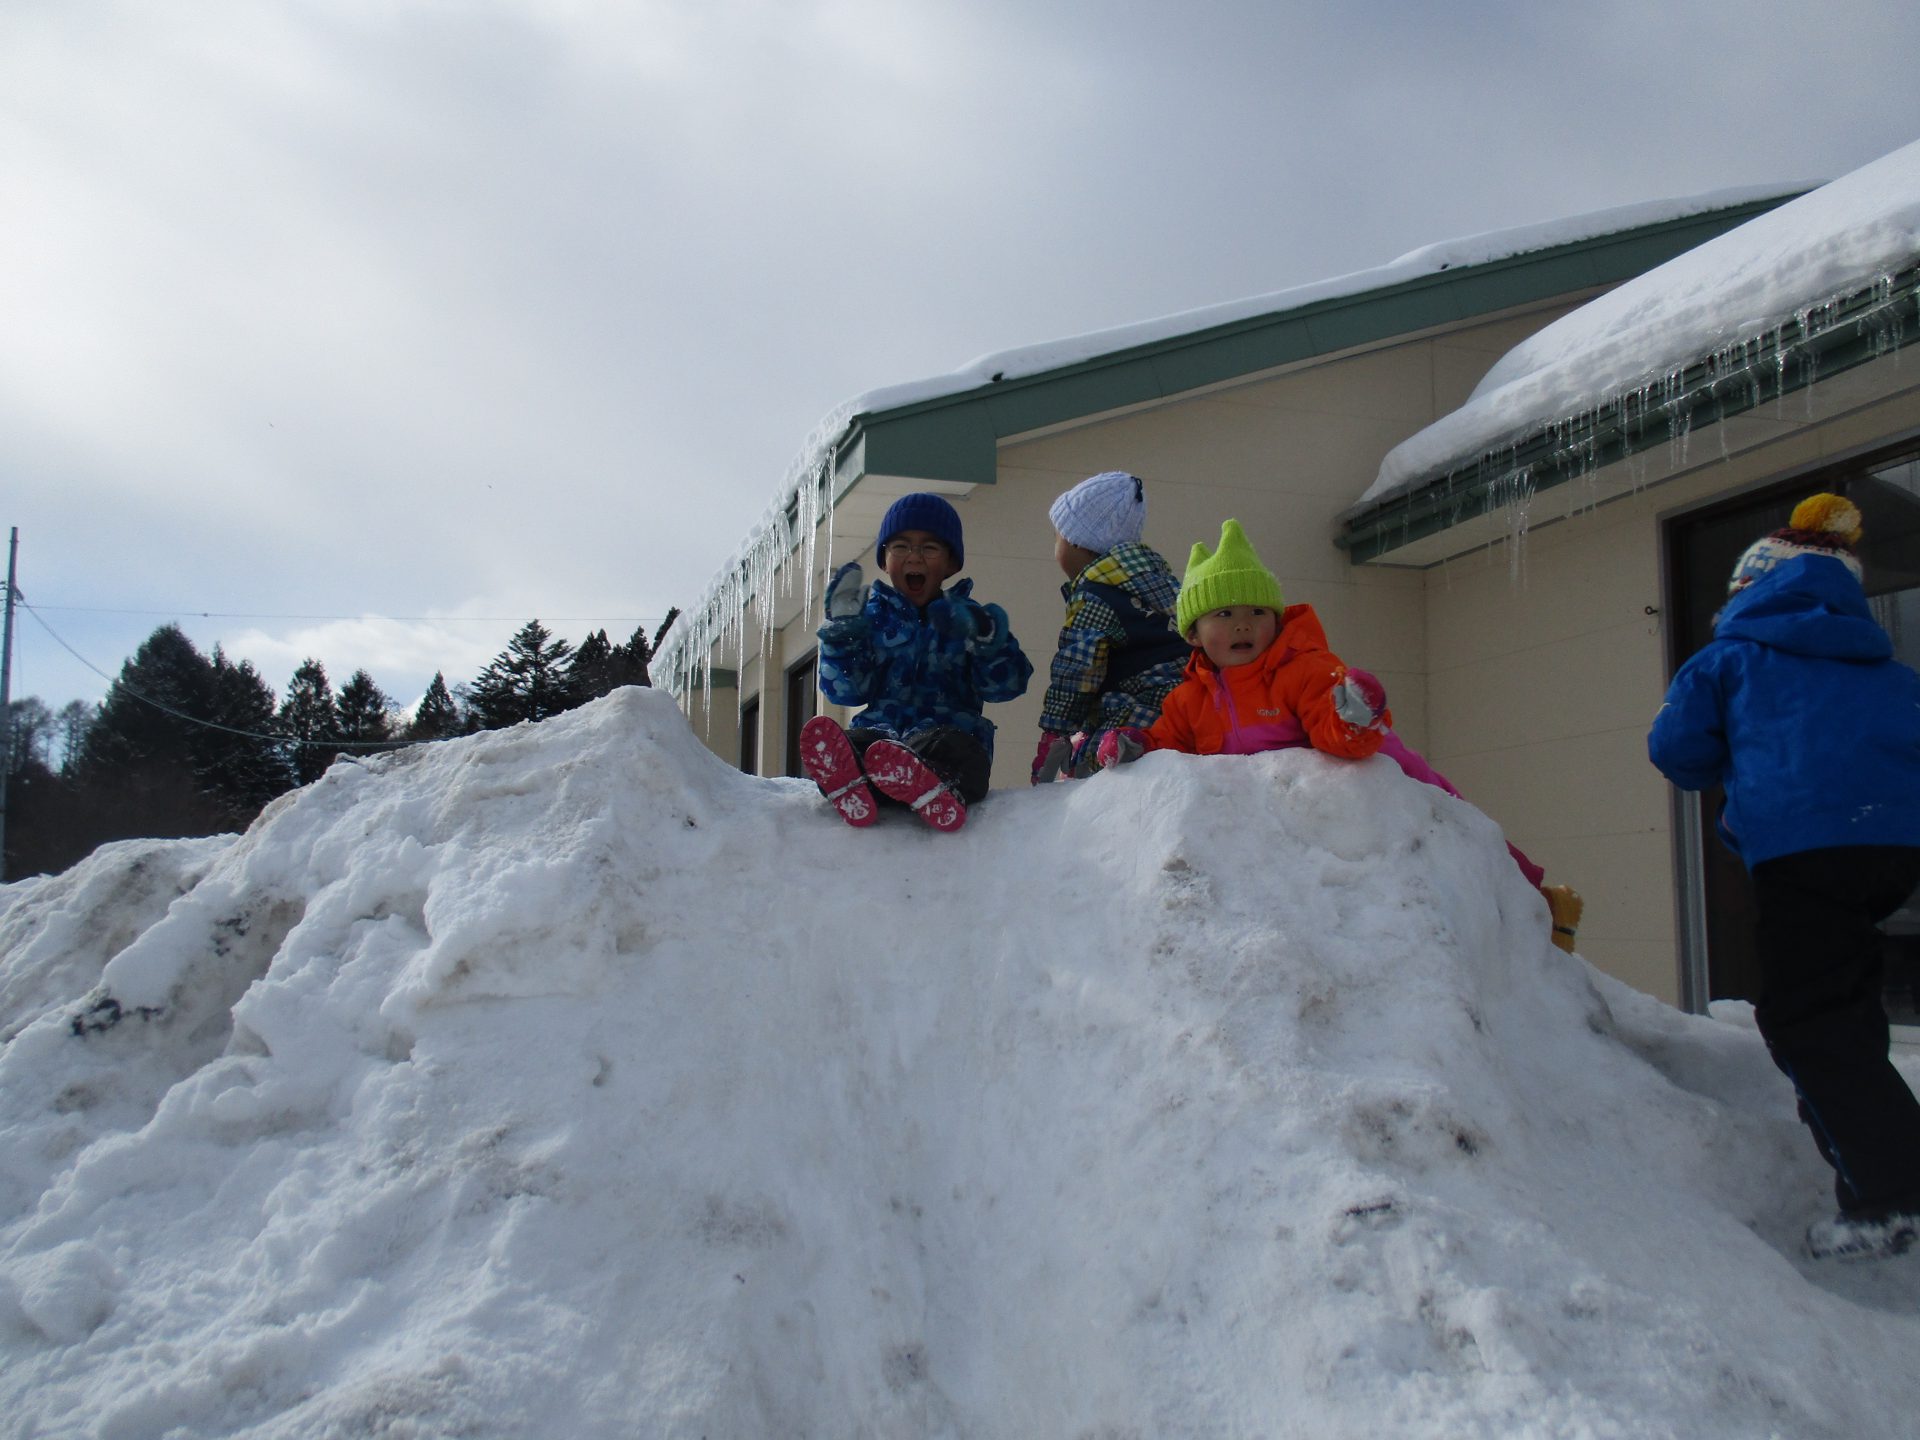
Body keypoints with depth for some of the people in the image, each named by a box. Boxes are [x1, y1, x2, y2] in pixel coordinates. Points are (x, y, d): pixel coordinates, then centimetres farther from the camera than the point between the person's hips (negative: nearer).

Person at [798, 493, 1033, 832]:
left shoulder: (966, 618, 18)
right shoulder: (872, 617, 21)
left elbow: (1006, 684, 5)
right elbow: (846, 689, 9)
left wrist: (984, 636, -14)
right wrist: (842, 627, -5)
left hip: (948, 730, -2)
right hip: (880, 727, 2)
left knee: (946, 747, -39)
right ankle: (851, 790, -66)